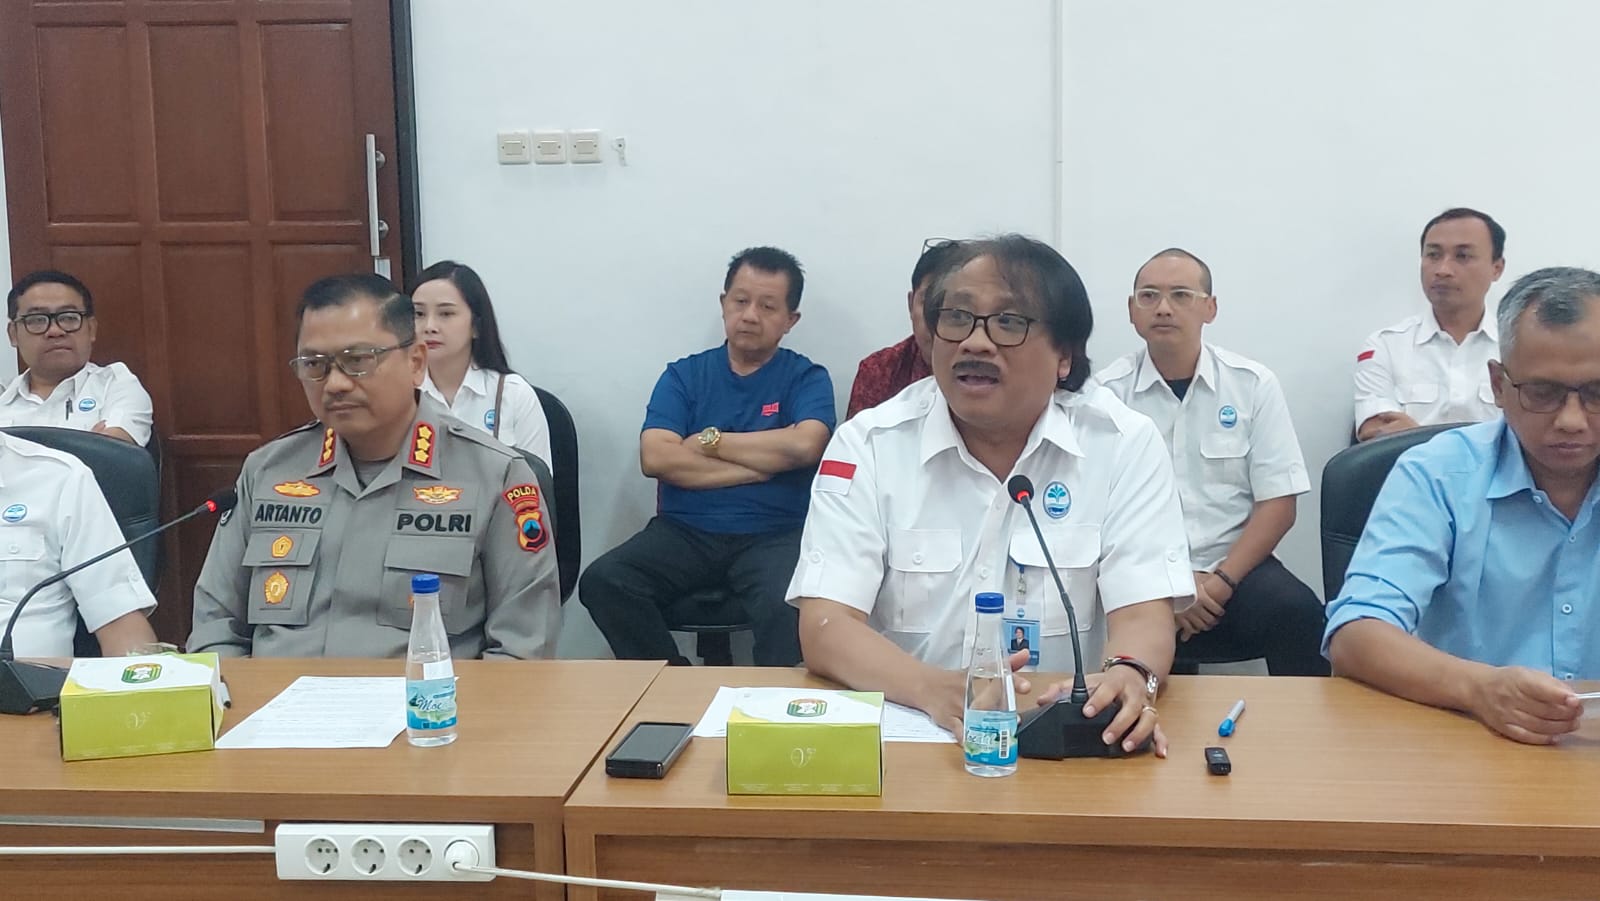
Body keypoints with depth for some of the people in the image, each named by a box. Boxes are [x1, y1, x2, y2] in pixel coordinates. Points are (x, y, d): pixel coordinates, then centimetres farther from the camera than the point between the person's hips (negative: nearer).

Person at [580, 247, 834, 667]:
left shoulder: (807, 378, 8)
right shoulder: (684, 376, 11)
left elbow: (804, 446, -14)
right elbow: (655, 458, -5)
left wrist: (709, 440, -4)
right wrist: (759, 466, -7)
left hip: (772, 536, -2)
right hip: (684, 532, 3)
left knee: (789, 608, -35)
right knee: (602, 582, -23)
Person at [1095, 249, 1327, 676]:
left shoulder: (1254, 384, 5)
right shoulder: (1108, 392, 2)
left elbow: (1278, 505, 3)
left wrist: (1219, 583, -10)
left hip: (1234, 569, 2)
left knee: (1299, 614, -28)